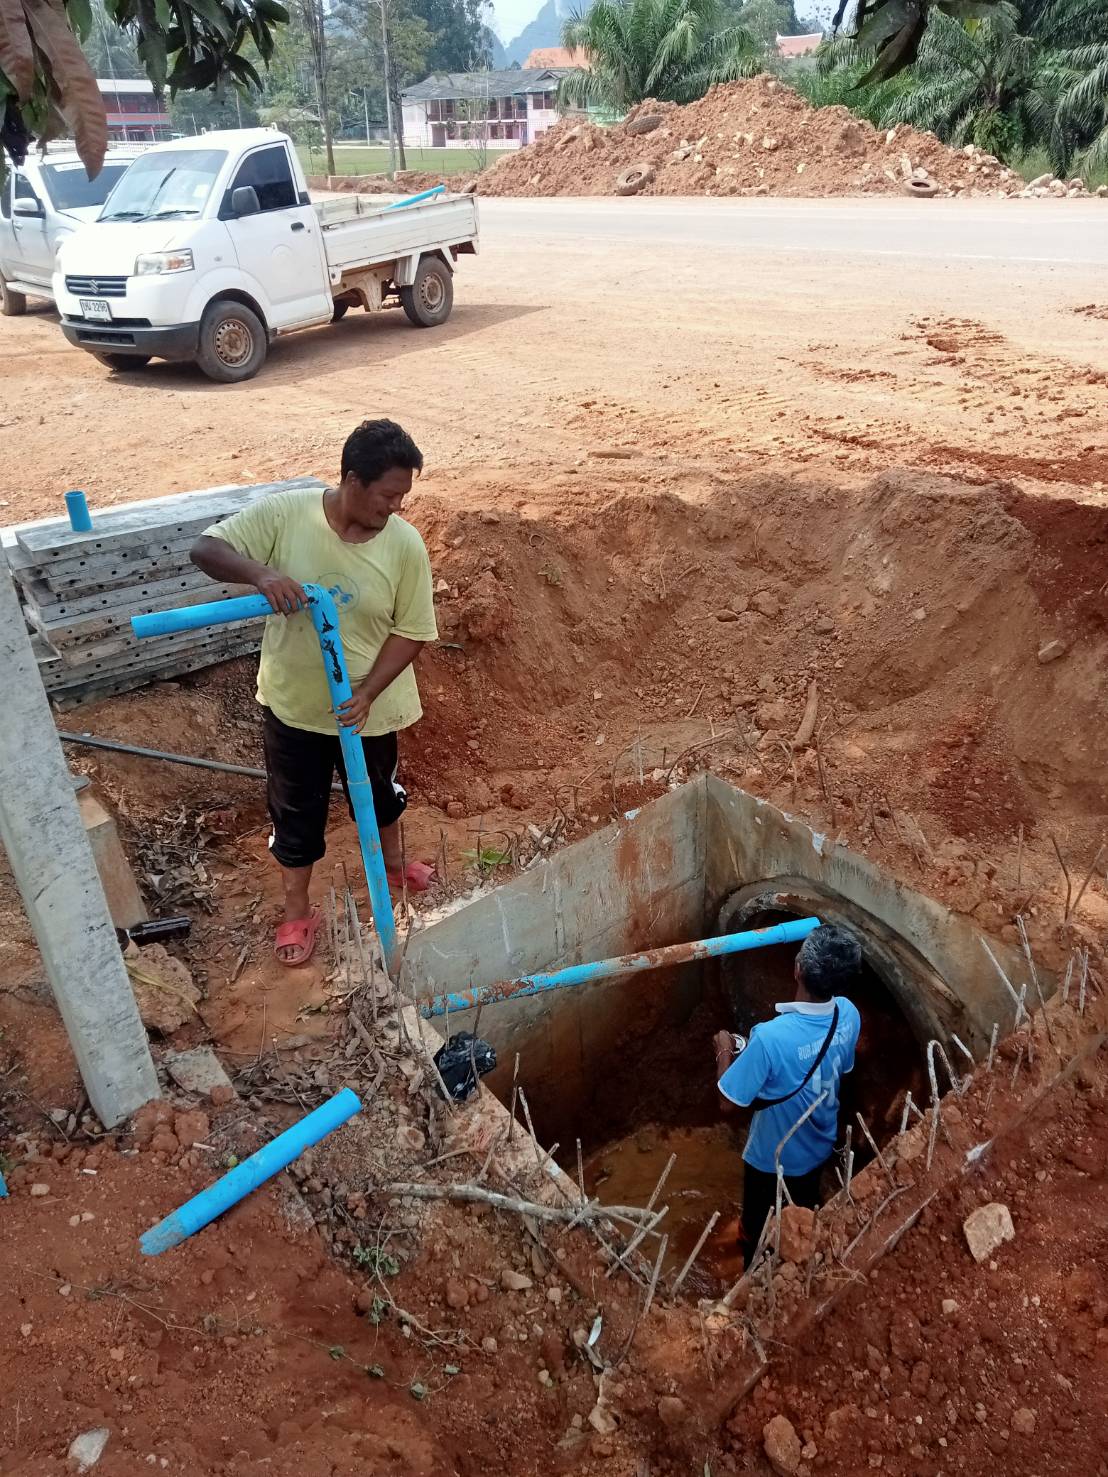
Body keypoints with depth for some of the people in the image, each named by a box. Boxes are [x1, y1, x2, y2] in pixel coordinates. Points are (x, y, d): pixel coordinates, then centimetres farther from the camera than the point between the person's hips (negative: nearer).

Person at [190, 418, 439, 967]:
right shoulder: (285, 513, -19)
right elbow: (207, 548, -15)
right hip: (293, 700, -1)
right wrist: (260, 573, -36)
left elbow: (411, 630, -11)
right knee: (295, 810, 14)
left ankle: (393, 861, 56)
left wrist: (367, 693, -22)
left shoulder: (404, 543, -16)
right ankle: (298, 911, 35)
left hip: (368, 704, 1)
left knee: (380, 792, 26)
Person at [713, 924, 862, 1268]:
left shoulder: (770, 1037, -41)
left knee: (758, 1226, 23)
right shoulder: (849, 1015, -21)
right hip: (818, 1147, 6)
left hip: (772, 1156, -5)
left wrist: (724, 1051, -11)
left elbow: (730, 1100, -28)